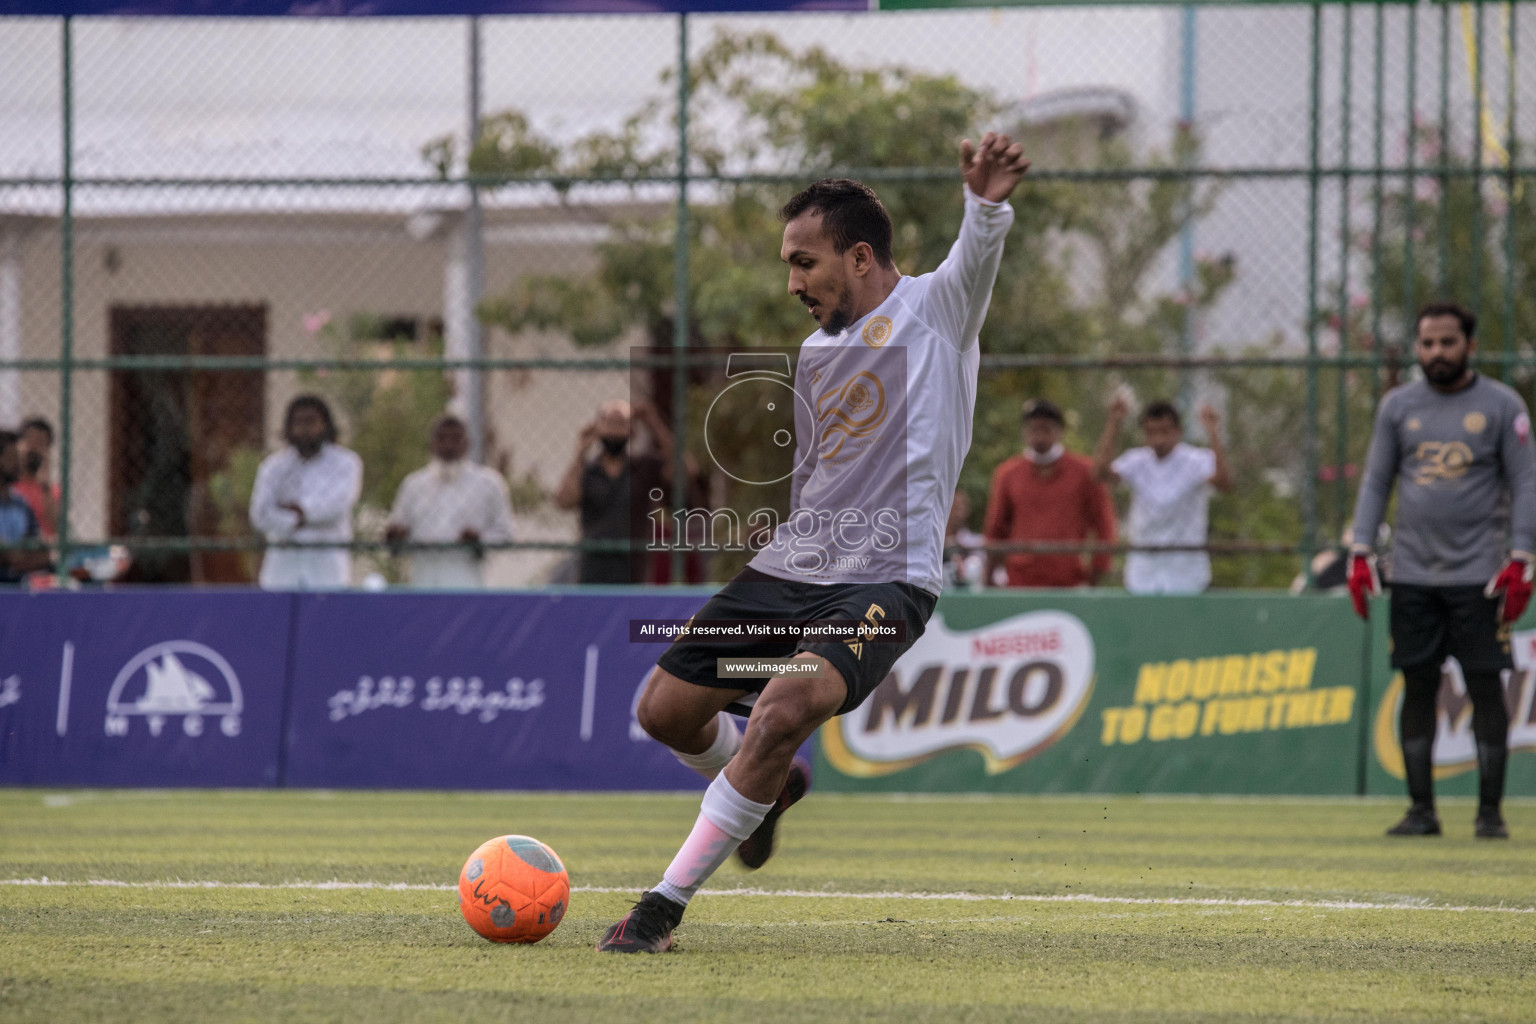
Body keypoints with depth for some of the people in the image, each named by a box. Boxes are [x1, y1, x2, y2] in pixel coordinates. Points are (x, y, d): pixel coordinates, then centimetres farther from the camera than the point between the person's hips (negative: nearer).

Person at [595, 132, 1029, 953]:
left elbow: (974, 261, -27)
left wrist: (987, 206, -48)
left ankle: (665, 905, -20)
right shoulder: (816, 352, 18)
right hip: (790, 568, 8)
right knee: (665, 709, 3)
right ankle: (772, 787, 36)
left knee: (784, 709, -29)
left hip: (886, 579, -8)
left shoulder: (933, 309, -3)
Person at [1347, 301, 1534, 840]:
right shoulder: (1398, 406, 9)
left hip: (1478, 574, -3)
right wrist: (1360, 553, 1)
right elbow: (1375, 482, 11)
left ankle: (1490, 811, 2)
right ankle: (1421, 809, 8)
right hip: (1412, 573, 3)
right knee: (1417, 688, 3)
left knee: (1486, 689, -3)